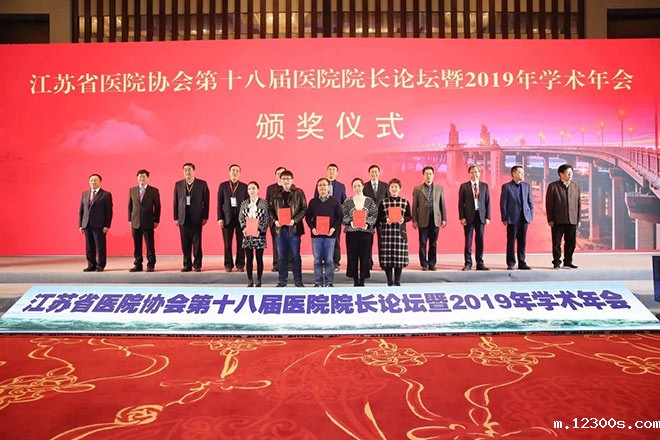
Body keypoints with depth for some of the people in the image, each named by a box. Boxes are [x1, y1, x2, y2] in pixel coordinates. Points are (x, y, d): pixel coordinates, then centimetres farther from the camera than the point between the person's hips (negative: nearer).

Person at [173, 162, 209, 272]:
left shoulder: (202, 184, 4)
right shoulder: (178, 184, 11)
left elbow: (206, 201, 2)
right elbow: (175, 202, 9)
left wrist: (205, 217, -3)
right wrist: (176, 218, 3)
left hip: (196, 218, -2)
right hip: (183, 218, 2)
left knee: (197, 243, 0)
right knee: (185, 244, 4)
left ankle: (197, 265, 8)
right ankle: (187, 265, 12)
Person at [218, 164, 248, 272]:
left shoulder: (244, 187, 7)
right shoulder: (223, 186, 8)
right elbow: (219, 203, 5)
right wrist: (220, 218, -2)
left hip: (241, 217, 0)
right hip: (227, 218, 0)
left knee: (241, 242, 1)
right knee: (227, 243, 1)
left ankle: (240, 264, 11)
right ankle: (228, 264, 11)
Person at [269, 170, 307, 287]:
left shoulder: (298, 193, 1)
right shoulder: (276, 194, 9)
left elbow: (304, 209, -2)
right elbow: (271, 209, 12)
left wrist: (295, 220, -13)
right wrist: (275, 220, -6)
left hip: (294, 228, -2)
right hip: (280, 228, 2)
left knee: (295, 255, 3)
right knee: (281, 256, 7)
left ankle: (298, 280, 12)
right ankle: (282, 281, 16)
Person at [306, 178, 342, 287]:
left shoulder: (334, 201, 4)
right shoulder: (312, 202, 7)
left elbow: (339, 217, 3)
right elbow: (308, 217, 7)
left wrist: (334, 228, -10)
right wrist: (312, 228, -8)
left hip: (330, 234, -1)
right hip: (316, 234, 1)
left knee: (329, 260, 2)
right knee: (317, 260, 3)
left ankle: (329, 282, 12)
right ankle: (318, 282, 12)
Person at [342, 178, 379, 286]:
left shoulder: (369, 201, 7)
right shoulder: (348, 201, 6)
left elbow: (374, 215, 1)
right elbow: (343, 216, 2)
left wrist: (367, 223, -15)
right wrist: (350, 222, -15)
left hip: (366, 231, 0)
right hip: (351, 231, 0)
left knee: (365, 256, 0)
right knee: (352, 256, 1)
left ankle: (362, 280, 10)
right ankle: (355, 280, 11)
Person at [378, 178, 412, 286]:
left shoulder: (405, 202, 7)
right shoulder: (383, 202, 5)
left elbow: (409, 216, 8)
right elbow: (379, 217, 5)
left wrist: (403, 219, -12)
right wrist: (386, 219, -14)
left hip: (400, 232, 1)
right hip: (386, 232, -1)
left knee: (399, 257, 1)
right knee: (387, 257, -3)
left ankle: (397, 281, 13)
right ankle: (390, 282, 9)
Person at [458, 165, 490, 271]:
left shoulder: (484, 186, 9)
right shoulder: (464, 186, 2)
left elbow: (487, 202, 8)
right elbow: (461, 203, 0)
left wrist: (488, 217, 0)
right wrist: (462, 217, -8)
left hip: (481, 216, 2)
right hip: (469, 216, -2)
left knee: (480, 240, 5)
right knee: (468, 240, 0)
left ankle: (480, 263, 12)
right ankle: (468, 263, 7)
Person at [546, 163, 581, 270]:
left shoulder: (576, 186, 10)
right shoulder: (553, 186, -2)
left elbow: (578, 203, 10)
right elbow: (549, 204, -3)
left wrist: (578, 219, 7)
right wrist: (550, 219, -7)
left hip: (572, 220, 3)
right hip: (558, 220, -3)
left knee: (570, 243, 7)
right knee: (556, 243, 2)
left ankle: (568, 262, 18)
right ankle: (556, 263, 12)